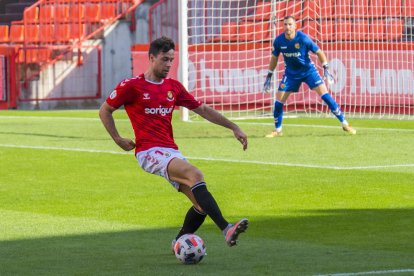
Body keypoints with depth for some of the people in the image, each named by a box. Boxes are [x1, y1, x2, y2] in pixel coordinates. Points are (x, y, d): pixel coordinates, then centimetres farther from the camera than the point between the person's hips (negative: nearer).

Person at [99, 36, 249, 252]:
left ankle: (179, 243, 18)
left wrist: (233, 127, 16)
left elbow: (202, 109, 20)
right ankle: (226, 229, -40)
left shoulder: (174, 87, 15)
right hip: (149, 151, -7)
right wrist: (118, 140, 2)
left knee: (201, 204, -6)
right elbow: (105, 111, 10)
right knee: (195, 175, -30)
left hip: (171, 152, 7)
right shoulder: (131, 86, 0)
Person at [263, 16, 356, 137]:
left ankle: (344, 124, -8)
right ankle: (277, 130, 16)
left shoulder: (303, 38, -22)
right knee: (279, 101, -4)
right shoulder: (279, 40, -12)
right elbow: (274, 57, 5)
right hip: (291, 73, 3)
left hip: (308, 70, -3)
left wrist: (326, 69, -19)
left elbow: (319, 52, -11)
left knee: (324, 94, -14)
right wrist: (269, 76, 7)